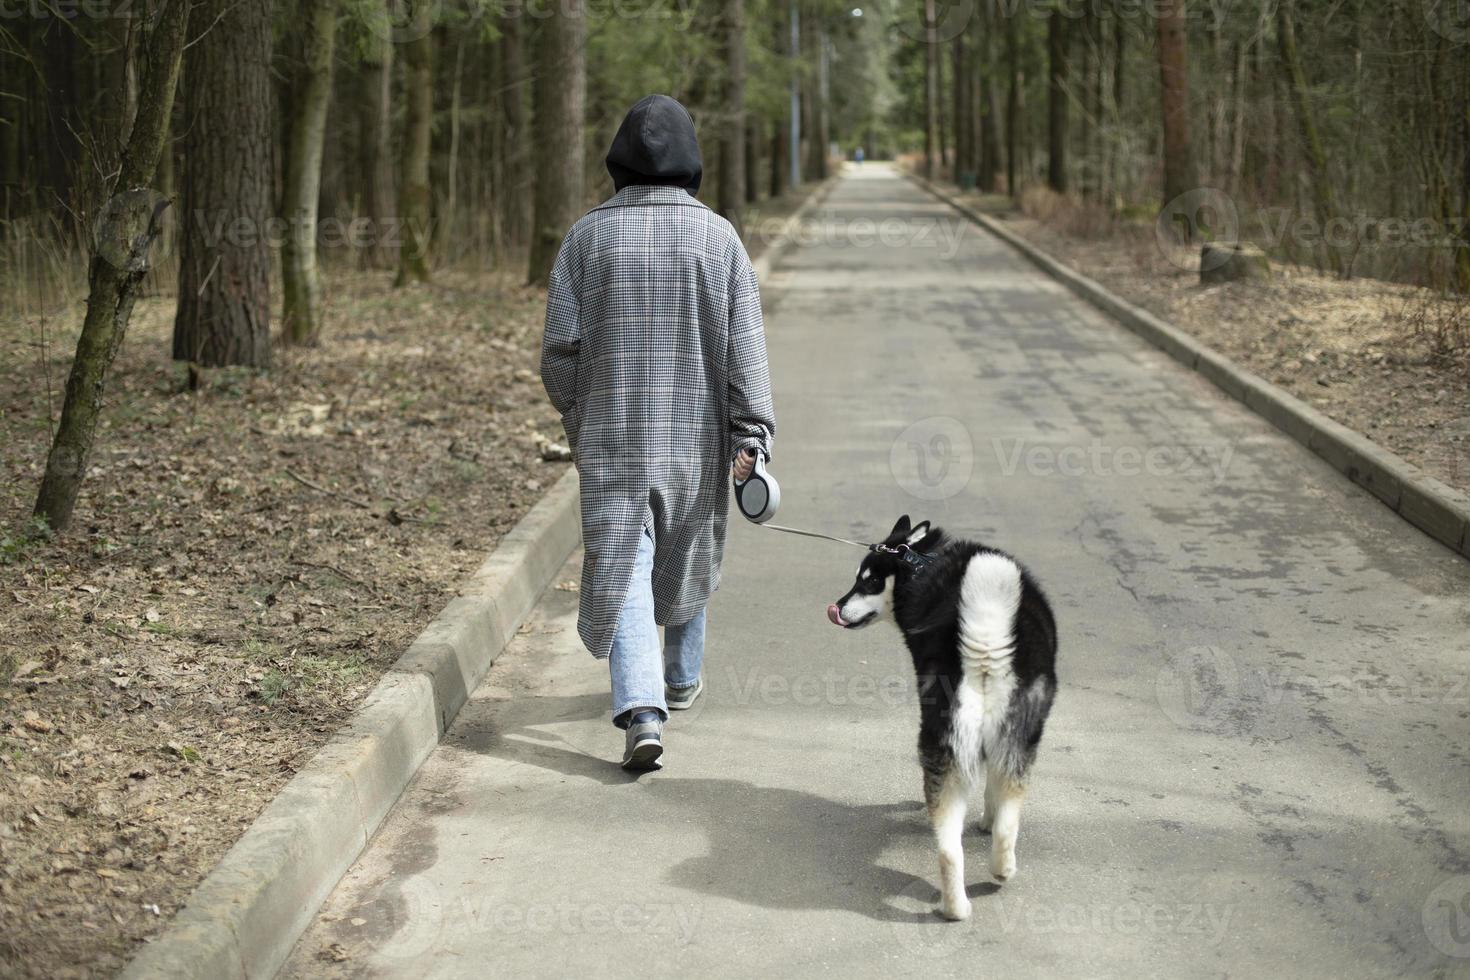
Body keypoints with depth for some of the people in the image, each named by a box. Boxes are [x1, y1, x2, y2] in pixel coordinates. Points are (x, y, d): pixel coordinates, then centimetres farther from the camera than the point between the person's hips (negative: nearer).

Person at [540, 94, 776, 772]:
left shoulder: (588, 236, -3)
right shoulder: (718, 237, -4)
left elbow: (561, 346, -2)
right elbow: (745, 344, -8)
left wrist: (576, 422, 13)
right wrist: (751, 435, -7)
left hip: (612, 435, -1)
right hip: (697, 433, 1)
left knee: (622, 569, -3)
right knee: (688, 555, 21)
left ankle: (642, 710, -18)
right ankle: (682, 678, 40)